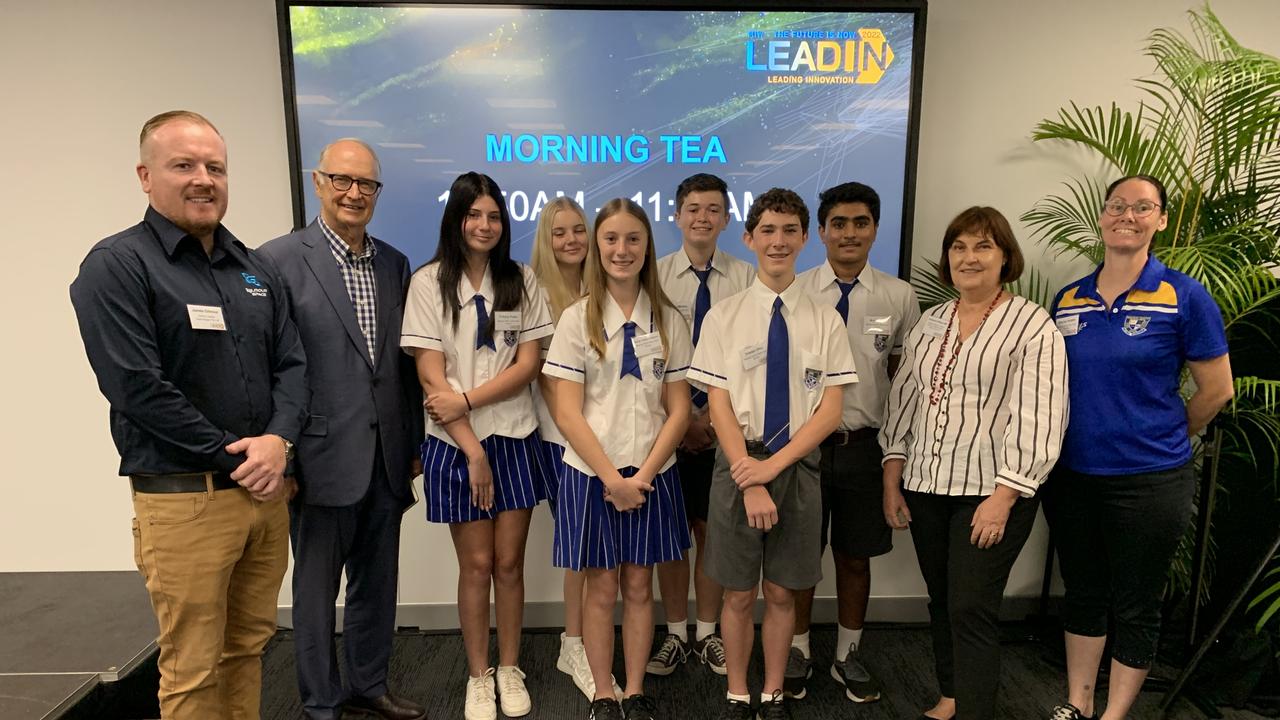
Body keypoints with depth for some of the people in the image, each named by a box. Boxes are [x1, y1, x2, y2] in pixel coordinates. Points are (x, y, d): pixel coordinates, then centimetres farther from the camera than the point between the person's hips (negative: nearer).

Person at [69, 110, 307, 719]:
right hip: (183, 498, -5)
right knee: (194, 668, 6)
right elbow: (136, 387, -15)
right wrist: (233, 454, -12)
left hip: (265, 489, 5)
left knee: (248, 647, 16)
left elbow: (290, 364, 7)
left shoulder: (254, 268, 12)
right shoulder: (115, 266, -6)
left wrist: (277, 440, -10)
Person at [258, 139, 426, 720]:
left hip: (385, 458, 5)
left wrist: (414, 442, 11)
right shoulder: (279, 259, -9)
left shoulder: (394, 264, 8)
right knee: (317, 588, 11)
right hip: (323, 456, -5)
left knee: (377, 582, 18)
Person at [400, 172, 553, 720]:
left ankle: (509, 669, 27)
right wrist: (473, 450, -11)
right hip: (455, 444, -2)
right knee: (476, 564, 7)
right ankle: (478, 676, 25)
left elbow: (528, 363, -2)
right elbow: (431, 375, -9)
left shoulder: (521, 281, 4)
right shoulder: (429, 282, -4)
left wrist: (466, 398, -15)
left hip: (514, 438, 2)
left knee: (509, 562, 8)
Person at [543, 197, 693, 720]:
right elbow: (567, 412, -8)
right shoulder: (577, 319, -4)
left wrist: (643, 475, -10)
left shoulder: (668, 320, 2)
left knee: (639, 586, 12)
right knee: (602, 589, 8)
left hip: (652, 475, 2)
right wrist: (613, 478, -13)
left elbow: (678, 408, 0)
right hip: (591, 474, -2)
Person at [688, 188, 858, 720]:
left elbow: (830, 410, -3)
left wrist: (773, 466, -13)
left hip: (798, 464, 1)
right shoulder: (724, 316, -2)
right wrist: (750, 482, -13)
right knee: (738, 593, 10)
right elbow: (719, 405, -5)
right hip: (739, 462, -1)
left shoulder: (824, 320, 0)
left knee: (782, 592, 13)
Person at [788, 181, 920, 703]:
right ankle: (797, 651, 32)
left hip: (865, 444, 2)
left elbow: (904, 371, 9)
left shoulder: (899, 296, 1)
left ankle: (849, 655, 35)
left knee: (856, 557, 15)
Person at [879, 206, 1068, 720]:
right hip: (926, 487, 5)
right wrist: (892, 482, 7)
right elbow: (902, 402, 11)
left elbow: (1039, 420, -12)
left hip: (990, 490, -5)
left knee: (972, 610, -2)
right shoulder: (929, 322, 10)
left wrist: (1003, 497, -16)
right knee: (941, 603, 16)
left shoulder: (1032, 325, -6)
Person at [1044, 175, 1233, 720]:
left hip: (1149, 481, -4)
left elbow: (1216, 391, -2)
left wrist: (1159, 442, 6)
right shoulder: (1068, 300, 3)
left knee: (1136, 607, 10)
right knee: (1082, 593, 17)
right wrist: (1077, 439, 7)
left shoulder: (1185, 297, -8)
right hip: (1071, 476, 4)